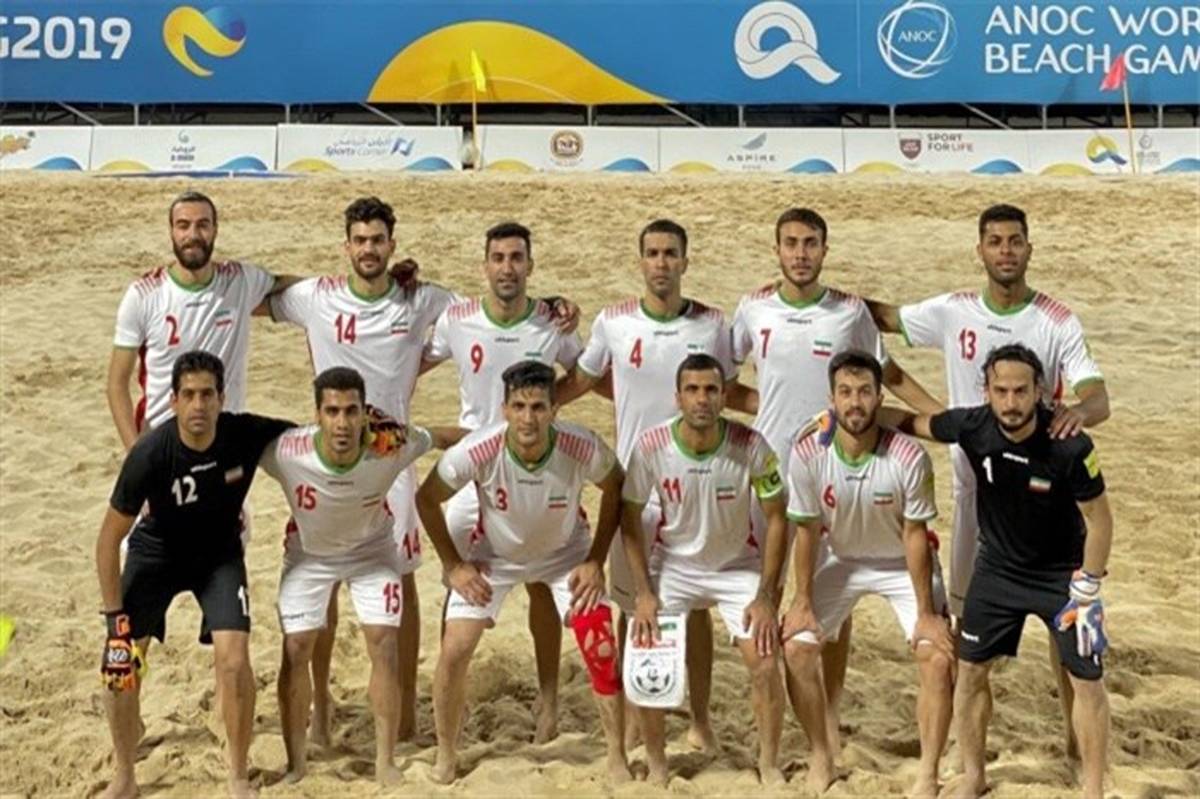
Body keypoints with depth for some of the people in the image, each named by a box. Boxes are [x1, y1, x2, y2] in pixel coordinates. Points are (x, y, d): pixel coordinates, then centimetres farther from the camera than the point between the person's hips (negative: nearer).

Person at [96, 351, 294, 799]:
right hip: (156, 552, 0)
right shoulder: (150, 455, -29)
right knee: (119, 665, -10)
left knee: (234, 660, -15)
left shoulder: (247, 435, -26)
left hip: (219, 555, 1)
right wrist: (114, 615, -17)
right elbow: (109, 539, -19)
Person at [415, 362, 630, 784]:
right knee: (454, 651, -9)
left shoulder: (583, 448, -32)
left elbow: (616, 489, -8)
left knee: (602, 650, -9)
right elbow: (427, 499, -14)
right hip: (494, 555, 0)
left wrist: (596, 560, -11)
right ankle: (445, 756, 16)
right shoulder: (477, 451, -34)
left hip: (566, 554, 0)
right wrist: (453, 565, -12)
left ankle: (617, 759, 11)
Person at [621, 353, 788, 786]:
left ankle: (770, 765, 12)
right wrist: (644, 593, -12)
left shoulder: (751, 446, -22)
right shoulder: (652, 445, -21)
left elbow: (776, 519, -11)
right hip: (673, 565, 1)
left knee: (765, 663, -12)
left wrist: (765, 597, -14)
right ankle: (656, 765, 13)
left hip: (739, 566, 0)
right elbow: (630, 519, -7)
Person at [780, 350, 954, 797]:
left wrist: (926, 613, -16)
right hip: (840, 559, 2)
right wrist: (803, 601, -7)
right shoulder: (807, 454, -25)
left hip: (903, 563, -2)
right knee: (797, 648, -6)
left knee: (938, 656, -14)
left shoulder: (908, 458, -30)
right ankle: (822, 759, 15)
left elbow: (915, 536, -20)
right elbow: (807, 530, -11)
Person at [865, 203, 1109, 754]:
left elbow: (1099, 399, -18)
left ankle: (1077, 730, 18)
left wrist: (1079, 409, -42)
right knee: (967, 611, 14)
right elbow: (885, 316, 10)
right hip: (975, 486, 2)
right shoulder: (953, 312, -4)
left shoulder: (1058, 322, -10)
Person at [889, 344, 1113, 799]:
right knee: (970, 671, 8)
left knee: (1087, 681, -1)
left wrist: (1086, 592, -14)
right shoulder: (972, 427, -20)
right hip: (997, 569, 3)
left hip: (1061, 574, -3)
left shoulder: (1071, 447, -28)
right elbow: (911, 422, -1)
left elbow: (1099, 520, -16)